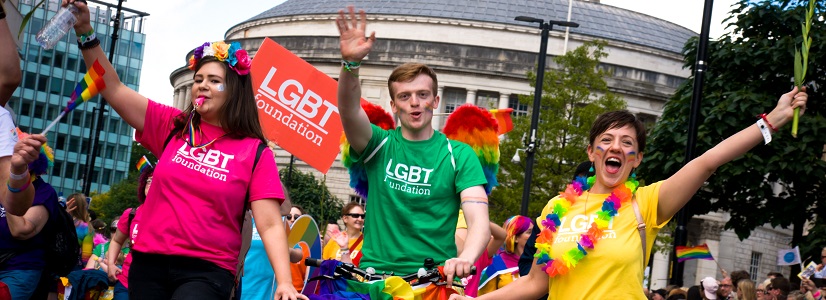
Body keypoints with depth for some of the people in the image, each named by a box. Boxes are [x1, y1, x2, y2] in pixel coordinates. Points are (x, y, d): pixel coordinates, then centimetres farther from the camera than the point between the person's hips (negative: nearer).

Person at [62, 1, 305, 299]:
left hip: (207, 271, -4)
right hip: (149, 262, 4)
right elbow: (113, 88, 5)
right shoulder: (172, 126, 9)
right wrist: (86, 33, -7)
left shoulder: (254, 151, 0)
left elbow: (270, 224, -7)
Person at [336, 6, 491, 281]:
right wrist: (351, 63, -32)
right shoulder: (380, 145, 7)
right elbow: (349, 111, -13)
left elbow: (479, 220, -8)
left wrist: (465, 259, -29)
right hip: (376, 273, 1)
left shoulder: (460, 155, 4)